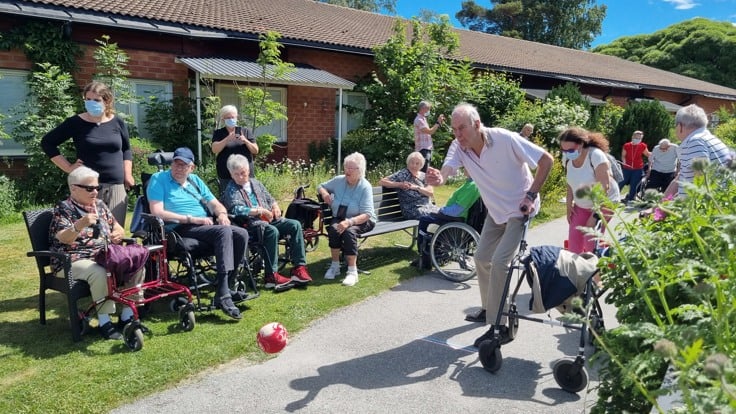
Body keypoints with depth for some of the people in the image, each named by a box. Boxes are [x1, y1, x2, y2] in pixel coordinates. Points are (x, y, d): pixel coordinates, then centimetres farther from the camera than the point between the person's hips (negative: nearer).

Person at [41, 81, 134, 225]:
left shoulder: (118, 123, 8)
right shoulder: (75, 123, 2)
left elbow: (126, 149, 21)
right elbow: (47, 143, 9)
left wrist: (128, 175, 9)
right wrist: (68, 167, 1)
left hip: (116, 187, 2)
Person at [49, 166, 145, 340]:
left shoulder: (100, 205, 14)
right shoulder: (63, 208, -4)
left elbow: (117, 228, 16)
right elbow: (64, 239, -19)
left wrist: (118, 234, -9)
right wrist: (80, 225, -39)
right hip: (74, 261, -6)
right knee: (99, 273, -37)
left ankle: (127, 316, -8)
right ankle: (104, 322, -22)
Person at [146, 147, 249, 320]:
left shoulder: (195, 180, 23)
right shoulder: (159, 179, 3)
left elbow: (215, 204, 22)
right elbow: (157, 212, -11)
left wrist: (222, 214, -3)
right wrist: (191, 218, -15)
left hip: (206, 226, 7)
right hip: (181, 230, -6)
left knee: (241, 234, -17)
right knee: (224, 231, -31)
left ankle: (229, 284, -9)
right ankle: (223, 295, -35)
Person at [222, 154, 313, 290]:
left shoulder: (256, 183, 21)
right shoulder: (231, 190, 1)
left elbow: (269, 198, 30)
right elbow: (237, 210, -15)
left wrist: (275, 206, 7)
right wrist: (260, 210, -18)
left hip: (269, 219, 7)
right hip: (250, 225, -7)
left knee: (295, 225, -15)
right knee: (272, 231, -36)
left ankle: (299, 267, -19)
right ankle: (272, 276, -33)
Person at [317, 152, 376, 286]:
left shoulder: (365, 186, -14)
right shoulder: (339, 180, 0)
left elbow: (366, 214, -22)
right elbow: (321, 186, 18)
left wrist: (349, 222, -38)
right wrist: (324, 193, -7)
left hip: (361, 220, -3)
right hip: (339, 218, 4)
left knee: (349, 231, -36)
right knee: (333, 228, -31)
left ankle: (352, 271, -29)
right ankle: (335, 266, -17)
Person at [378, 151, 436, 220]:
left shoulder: (424, 176, 14)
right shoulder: (402, 174, 1)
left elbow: (431, 193, 1)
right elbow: (381, 182, -7)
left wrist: (416, 187, -11)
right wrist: (400, 184, -12)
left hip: (428, 206, 5)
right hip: (413, 209, -5)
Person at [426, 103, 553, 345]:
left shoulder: (506, 139, -27)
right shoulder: (458, 147, -13)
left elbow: (547, 160, -19)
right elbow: (446, 170, -31)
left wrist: (531, 195, -22)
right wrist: (438, 178, -55)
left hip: (519, 209, -6)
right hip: (495, 210, 7)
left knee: (499, 261, -16)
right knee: (482, 258, 14)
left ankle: (499, 326, -5)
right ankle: (490, 308, 37)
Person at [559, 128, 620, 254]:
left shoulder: (595, 155, -26)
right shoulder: (569, 159, -7)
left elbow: (604, 187, -28)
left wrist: (595, 215, -29)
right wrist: (569, 205, 1)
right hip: (581, 206, 6)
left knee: (591, 241, -16)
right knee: (573, 242, -3)